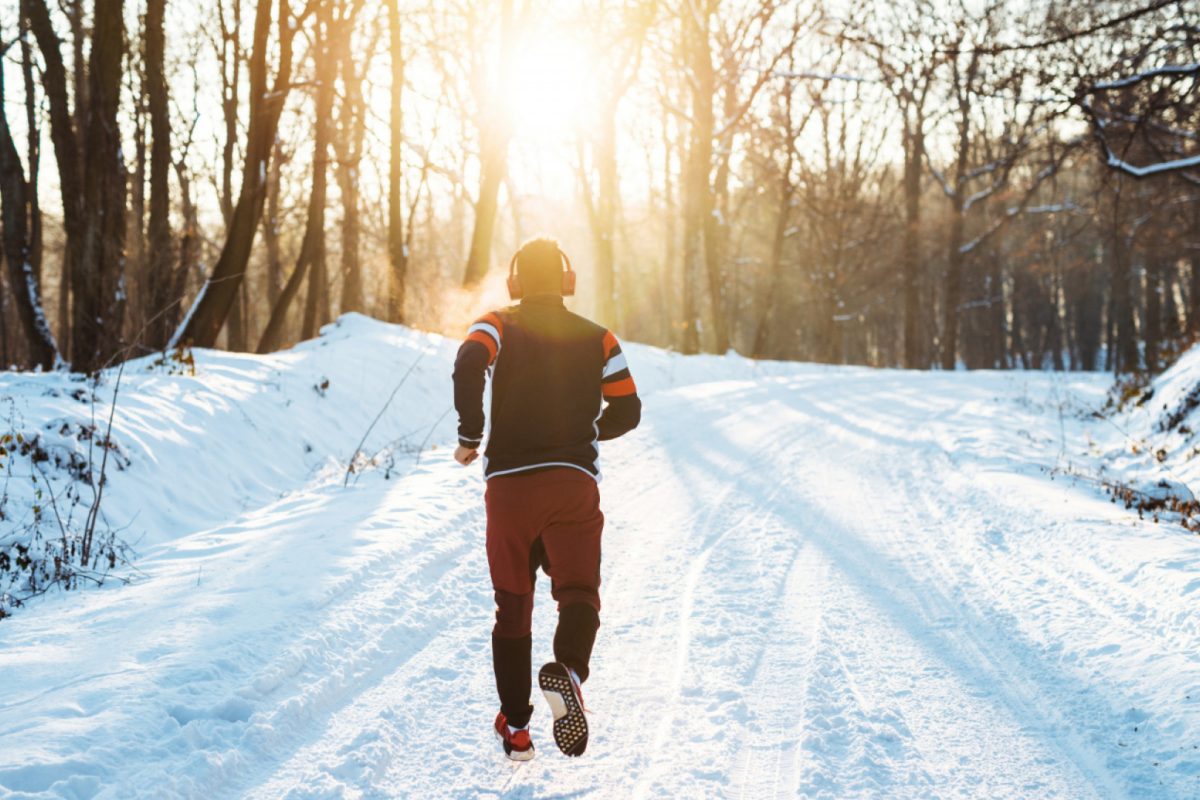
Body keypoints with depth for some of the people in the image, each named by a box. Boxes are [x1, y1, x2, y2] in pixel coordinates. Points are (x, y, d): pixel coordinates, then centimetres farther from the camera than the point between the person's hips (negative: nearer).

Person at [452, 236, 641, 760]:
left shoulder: (499, 326, 5)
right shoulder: (597, 339, 11)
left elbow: (469, 364, -17)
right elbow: (627, 411, 9)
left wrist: (469, 436, -6)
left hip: (509, 484, 0)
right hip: (575, 483, 0)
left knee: (512, 608, 12)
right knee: (578, 593, -3)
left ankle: (515, 726, 15)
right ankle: (568, 670, -36)